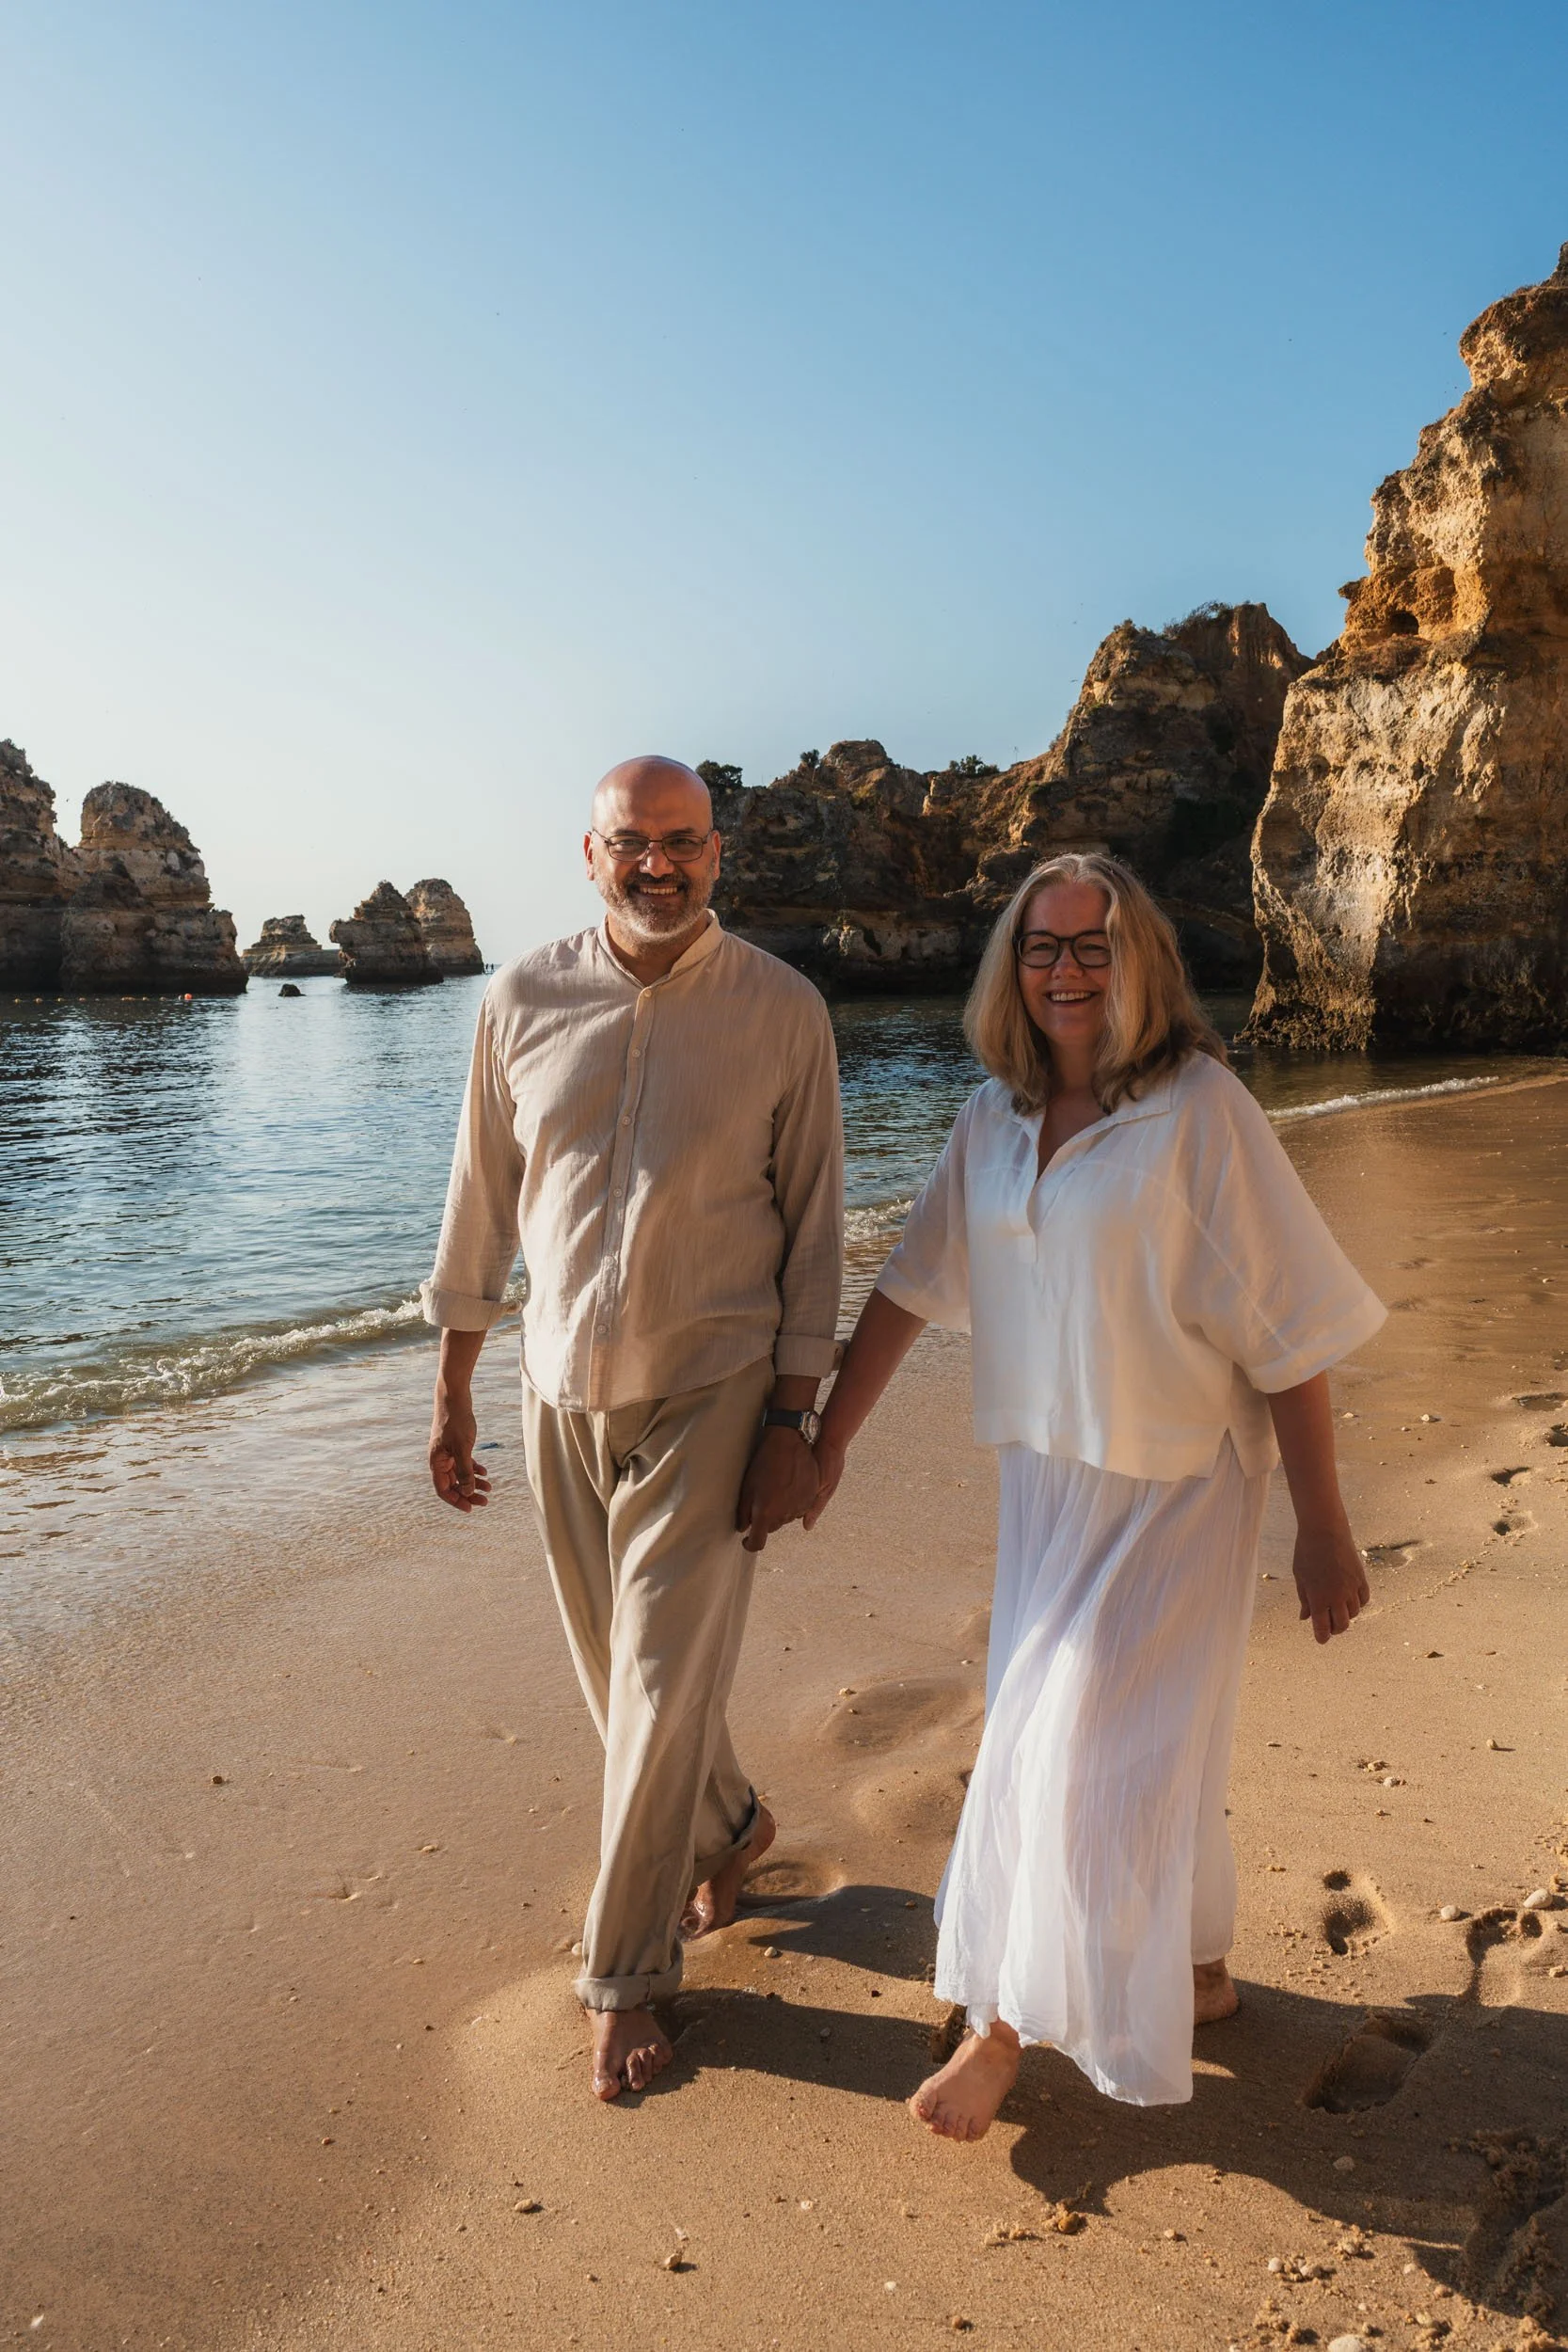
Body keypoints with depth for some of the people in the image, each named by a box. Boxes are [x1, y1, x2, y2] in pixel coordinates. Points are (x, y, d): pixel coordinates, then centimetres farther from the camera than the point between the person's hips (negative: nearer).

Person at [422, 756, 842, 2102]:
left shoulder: (782, 1010, -7)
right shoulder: (525, 1001, -1)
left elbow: (814, 1227, -4)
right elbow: (482, 1203, 6)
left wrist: (794, 1419, -8)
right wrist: (451, 1395, 7)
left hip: (709, 1392, -3)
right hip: (562, 1393, 4)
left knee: (663, 1683, -1)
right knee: (615, 1672, 16)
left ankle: (627, 1975, 19)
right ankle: (728, 1830, 45)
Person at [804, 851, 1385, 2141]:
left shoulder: (1200, 1111, -16)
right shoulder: (994, 1118, 1)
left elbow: (1287, 1330, -14)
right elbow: (909, 1286, 7)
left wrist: (1326, 1530, -12)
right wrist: (828, 1440, 8)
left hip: (1173, 1487, -6)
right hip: (1045, 1477, 6)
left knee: (1077, 1748, 1)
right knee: (1150, 1743, 19)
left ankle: (1012, 2023, 20)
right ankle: (1199, 1972, 41)